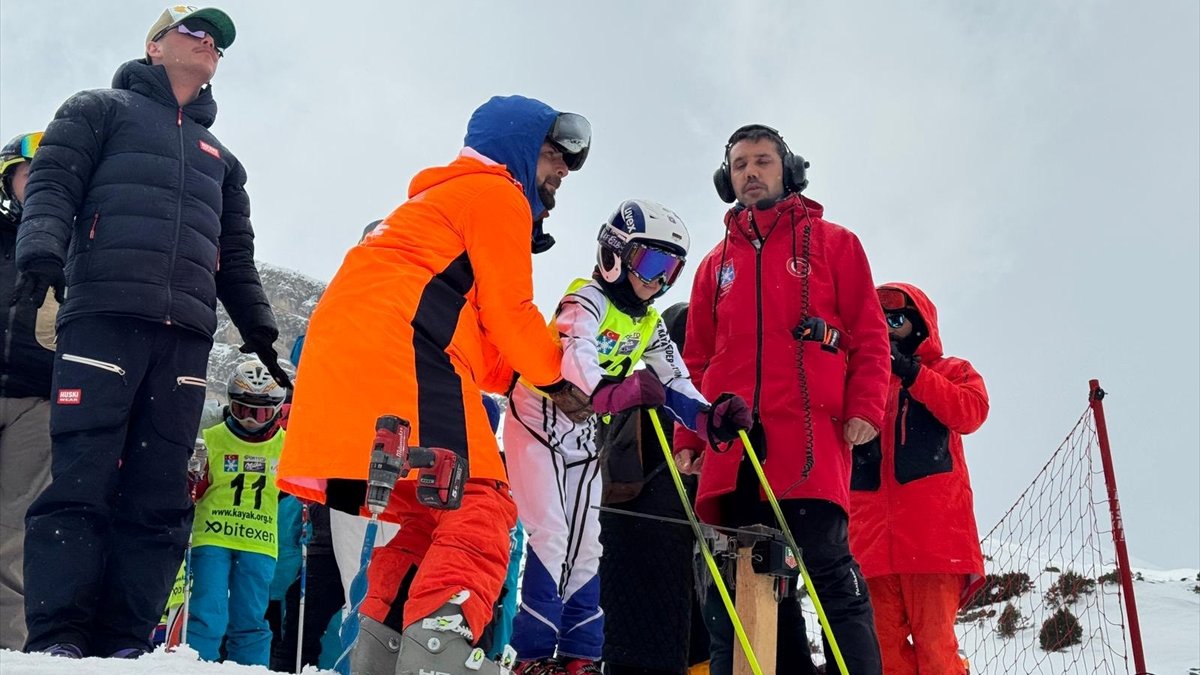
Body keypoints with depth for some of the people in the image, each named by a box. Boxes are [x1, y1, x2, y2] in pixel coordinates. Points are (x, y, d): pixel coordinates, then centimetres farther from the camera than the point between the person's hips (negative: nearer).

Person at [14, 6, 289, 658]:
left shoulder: (220, 158, 32)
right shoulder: (101, 110, 18)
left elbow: (236, 256, 29)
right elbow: (52, 184, 4)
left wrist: (259, 329, 16)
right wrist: (42, 248, -15)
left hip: (185, 335, 5)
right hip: (103, 314, -4)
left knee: (159, 497, -4)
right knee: (81, 480, -12)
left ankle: (123, 642, -3)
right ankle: (57, 637, -11)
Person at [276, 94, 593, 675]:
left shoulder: (442, 198, 35)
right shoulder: (497, 193, 5)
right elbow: (508, 311, 0)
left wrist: (530, 374, 20)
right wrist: (555, 375, 14)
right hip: (404, 351, -10)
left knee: (420, 517, 15)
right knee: (480, 506, -16)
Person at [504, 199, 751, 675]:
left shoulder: (650, 326, 6)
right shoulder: (589, 300, -19)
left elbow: (675, 385, 2)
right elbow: (572, 355, -39)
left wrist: (711, 418, -17)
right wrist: (609, 391, -56)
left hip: (585, 439, 8)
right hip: (539, 425, -7)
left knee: (584, 548, 7)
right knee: (552, 537, -13)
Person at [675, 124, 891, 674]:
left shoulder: (833, 243, 15)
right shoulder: (717, 263, 24)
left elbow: (869, 335, 8)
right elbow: (697, 359, 21)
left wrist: (865, 407, -7)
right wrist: (687, 437, 10)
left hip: (810, 437, -4)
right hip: (730, 444, 4)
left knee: (828, 566, -12)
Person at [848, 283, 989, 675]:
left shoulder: (953, 371, 18)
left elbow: (971, 412, -3)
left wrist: (911, 373, -8)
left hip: (933, 529, -3)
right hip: (872, 531, 3)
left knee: (934, 643, -10)